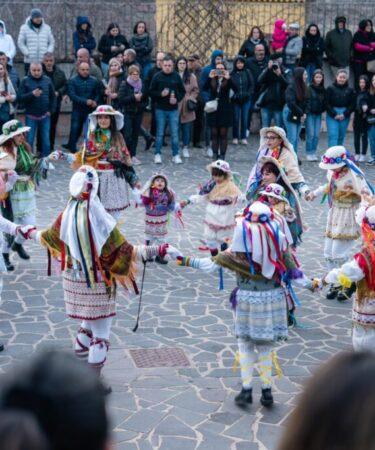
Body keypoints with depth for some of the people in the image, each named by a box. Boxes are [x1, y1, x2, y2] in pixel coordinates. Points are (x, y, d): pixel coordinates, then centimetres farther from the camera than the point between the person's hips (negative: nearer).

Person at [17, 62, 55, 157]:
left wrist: (51, 110, -1)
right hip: (31, 117, -2)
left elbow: (53, 97, 8)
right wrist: (32, 94, -24)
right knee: (29, 140, 3)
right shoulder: (25, 81, -4)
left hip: (45, 116, 2)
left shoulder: (47, 80, 3)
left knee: (46, 140, 9)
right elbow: (19, 97, -10)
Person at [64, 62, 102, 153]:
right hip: (77, 110, -3)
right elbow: (72, 95, -13)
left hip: (90, 110, 3)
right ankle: (73, 149, 8)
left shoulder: (94, 81, 5)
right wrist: (85, 101, -23)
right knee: (75, 128, -4)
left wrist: (95, 102, -13)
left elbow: (98, 94, 9)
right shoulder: (73, 81, -4)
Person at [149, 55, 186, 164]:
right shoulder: (157, 76, -2)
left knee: (175, 133, 3)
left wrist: (177, 99, -9)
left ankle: (176, 155, 11)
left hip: (173, 109, 1)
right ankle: (157, 154, 13)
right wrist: (161, 94, -17)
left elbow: (182, 91, 9)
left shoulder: (176, 76, 3)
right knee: (160, 133, 5)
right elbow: (151, 92, -1)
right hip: (160, 109, -1)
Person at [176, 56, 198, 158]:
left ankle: (185, 147, 14)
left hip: (187, 107, 1)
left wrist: (191, 98, -5)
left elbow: (196, 90, 8)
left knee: (187, 128, 3)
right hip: (175, 106, -1)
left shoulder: (191, 77, 6)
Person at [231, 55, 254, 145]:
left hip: (246, 100, 1)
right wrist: (233, 95, -13)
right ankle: (235, 137, 14)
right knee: (236, 118, 3)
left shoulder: (247, 72, 1)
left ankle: (243, 137, 13)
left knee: (245, 118, 4)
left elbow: (251, 85, 4)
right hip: (235, 100, -1)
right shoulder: (232, 73, -4)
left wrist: (248, 94, -7)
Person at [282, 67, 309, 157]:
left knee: (296, 138, 11)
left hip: (299, 115, 7)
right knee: (292, 138, -8)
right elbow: (291, 103, -21)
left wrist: (304, 113, -3)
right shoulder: (291, 87, -15)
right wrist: (301, 113, -15)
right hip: (290, 115, -7)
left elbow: (306, 101, 11)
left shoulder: (304, 87, 6)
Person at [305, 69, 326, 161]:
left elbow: (325, 102, 16)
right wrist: (306, 111, -14)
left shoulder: (323, 90, 9)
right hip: (310, 113, -5)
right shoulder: (309, 88, -7)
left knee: (316, 135, 3)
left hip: (318, 114, 5)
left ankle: (313, 153, 11)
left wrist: (322, 110, 3)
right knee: (310, 134, -6)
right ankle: (309, 153, 2)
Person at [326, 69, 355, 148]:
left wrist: (345, 114, -8)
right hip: (332, 116, -3)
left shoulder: (350, 90, 6)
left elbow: (352, 104, 4)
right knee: (333, 135, -10)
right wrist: (334, 115, -12)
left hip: (345, 116, 3)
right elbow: (327, 103, -4)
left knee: (341, 137, 7)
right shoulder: (330, 88, -1)